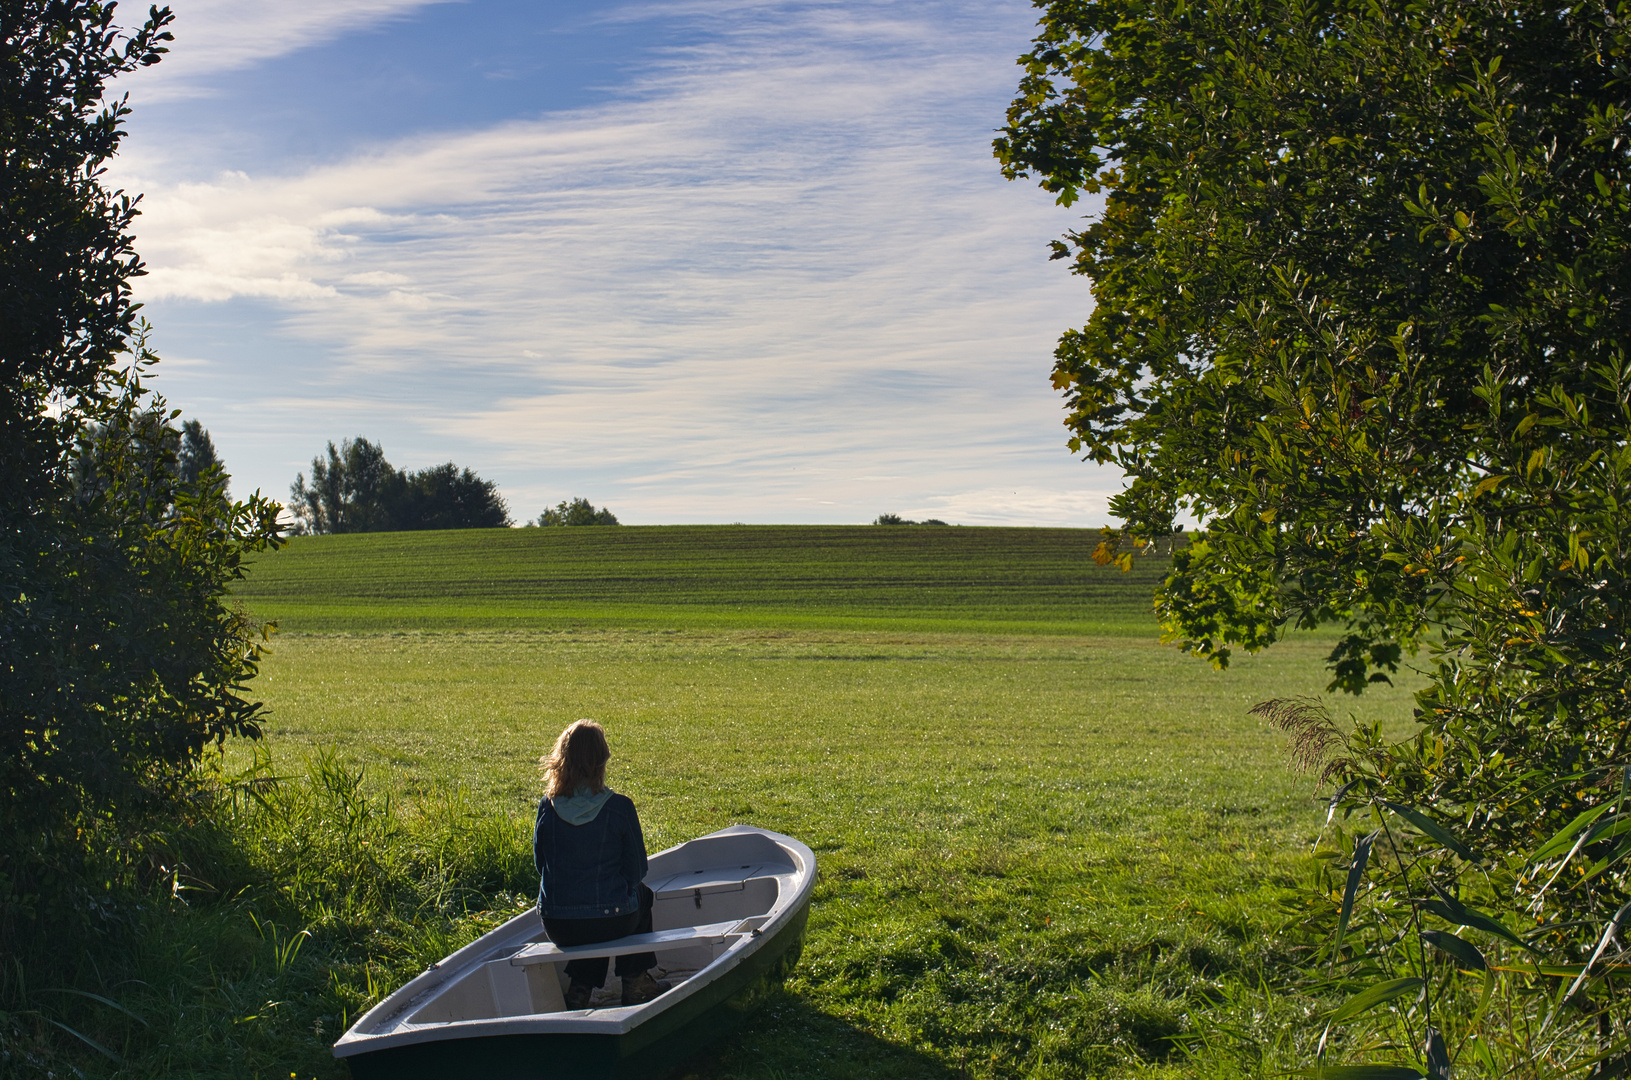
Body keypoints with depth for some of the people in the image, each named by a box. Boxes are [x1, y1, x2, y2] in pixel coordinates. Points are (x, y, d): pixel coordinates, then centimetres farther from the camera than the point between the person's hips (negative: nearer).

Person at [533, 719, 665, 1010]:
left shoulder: (546, 808, -7)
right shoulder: (620, 808, -14)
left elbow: (541, 865, 7)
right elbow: (637, 870, -4)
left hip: (558, 928, 3)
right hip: (611, 923, -3)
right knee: (641, 894, 31)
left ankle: (580, 989, 25)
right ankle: (636, 983, 33)